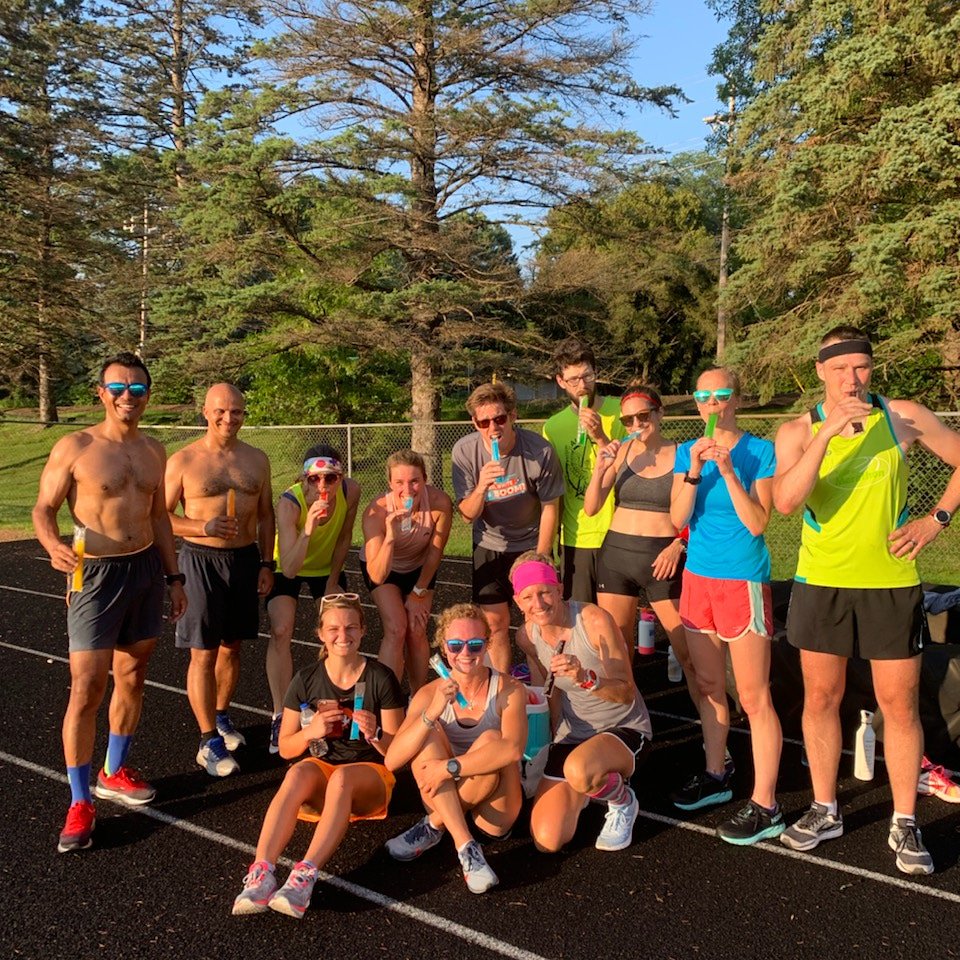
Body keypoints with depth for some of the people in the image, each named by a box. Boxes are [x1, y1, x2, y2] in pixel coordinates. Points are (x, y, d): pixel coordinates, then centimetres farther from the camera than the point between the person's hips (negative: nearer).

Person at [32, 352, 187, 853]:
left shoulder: (153, 451, 7)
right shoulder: (75, 447, -8)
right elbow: (43, 508, -6)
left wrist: (174, 577, 14)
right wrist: (53, 545, -28)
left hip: (146, 569, 6)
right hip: (96, 574, -5)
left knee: (132, 677, 14)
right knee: (87, 688, -6)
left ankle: (113, 773, 32)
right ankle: (80, 802, 7)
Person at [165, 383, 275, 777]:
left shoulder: (257, 460, 6)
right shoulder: (183, 460, -6)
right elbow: (162, 515, -5)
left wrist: (266, 563, 6)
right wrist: (204, 527, -19)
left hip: (245, 559, 4)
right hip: (202, 560, -4)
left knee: (231, 646, 15)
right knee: (203, 653, -2)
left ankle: (221, 716, 35)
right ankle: (209, 741, 6)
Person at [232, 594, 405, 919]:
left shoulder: (381, 678, -4)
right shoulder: (306, 680, 2)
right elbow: (285, 748, 5)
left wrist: (374, 734, -25)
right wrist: (310, 732, -17)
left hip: (371, 775, -2)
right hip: (320, 773, 2)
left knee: (341, 777, -37)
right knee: (298, 773, -34)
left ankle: (305, 875, -44)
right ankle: (261, 873, -41)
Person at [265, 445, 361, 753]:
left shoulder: (351, 492, -27)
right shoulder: (289, 502, -37)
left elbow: (344, 538, -8)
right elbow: (289, 569, -42)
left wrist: (333, 581, -4)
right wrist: (308, 528, -55)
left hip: (327, 566, 3)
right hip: (287, 568, -3)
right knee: (280, 631, -19)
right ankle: (280, 717, -10)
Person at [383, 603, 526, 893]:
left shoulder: (508, 690, -13)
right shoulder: (430, 694, -6)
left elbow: (513, 748, -33)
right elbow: (392, 761, -18)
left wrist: (451, 767, -35)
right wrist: (432, 713, -31)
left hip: (495, 811, -2)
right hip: (444, 801, 2)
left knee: (489, 740, -29)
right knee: (425, 733, -22)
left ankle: (433, 827, -12)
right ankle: (465, 847, -26)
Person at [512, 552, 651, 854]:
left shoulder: (594, 620, -23)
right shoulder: (527, 636, -6)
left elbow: (627, 692, -21)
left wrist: (586, 679, -39)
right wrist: (554, 738, 10)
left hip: (623, 729, -5)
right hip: (572, 734, 5)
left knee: (578, 771, -40)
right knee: (547, 841, -9)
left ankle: (623, 801, -3)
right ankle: (584, 790, 24)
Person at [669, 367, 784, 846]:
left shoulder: (759, 450, -8)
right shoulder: (687, 451, 5)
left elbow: (757, 523, -15)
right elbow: (678, 519, -3)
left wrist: (727, 470, -22)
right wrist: (693, 471, -16)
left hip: (743, 580, -5)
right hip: (698, 577, 6)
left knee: (754, 697, -2)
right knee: (709, 686, 16)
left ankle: (765, 806, 6)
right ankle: (716, 776, 32)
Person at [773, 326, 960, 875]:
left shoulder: (903, 417, -4)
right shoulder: (798, 431, -5)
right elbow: (786, 501, -22)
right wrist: (828, 431, -28)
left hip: (892, 584, 0)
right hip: (821, 583, 1)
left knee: (900, 705, 6)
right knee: (821, 699, 10)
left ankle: (905, 824, 21)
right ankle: (825, 811, 27)